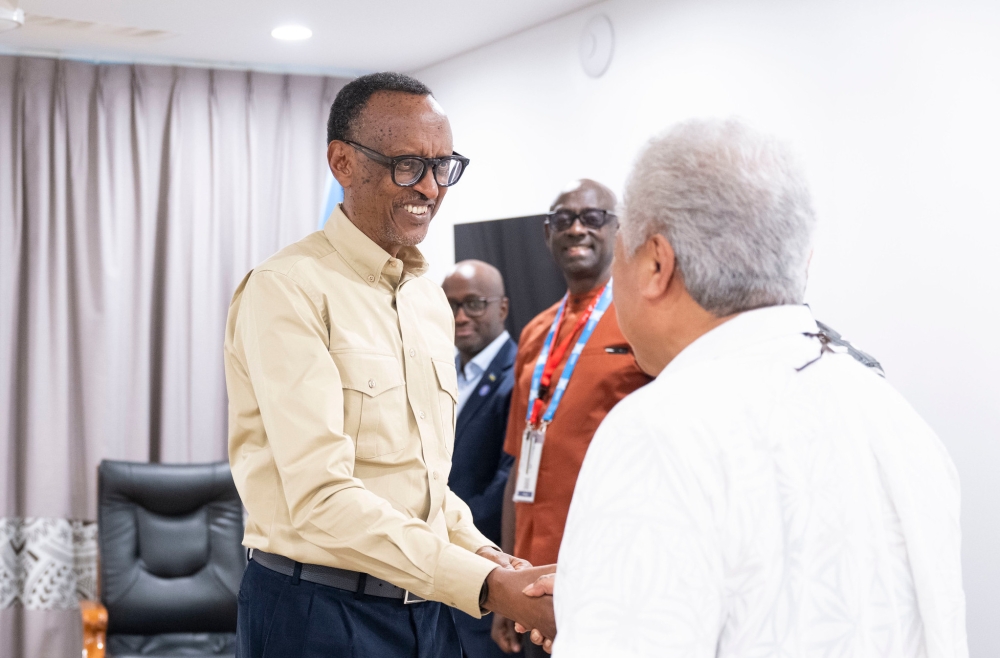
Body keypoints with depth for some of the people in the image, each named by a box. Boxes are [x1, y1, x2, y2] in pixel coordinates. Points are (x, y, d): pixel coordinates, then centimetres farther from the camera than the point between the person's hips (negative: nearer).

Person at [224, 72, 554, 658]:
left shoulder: (431, 298, 11)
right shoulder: (288, 290, -14)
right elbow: (322, 498, -22)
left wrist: (487, 556, -1)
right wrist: (483, 585, -25)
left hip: (427, 606, 7)